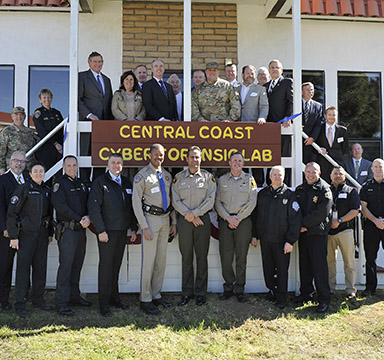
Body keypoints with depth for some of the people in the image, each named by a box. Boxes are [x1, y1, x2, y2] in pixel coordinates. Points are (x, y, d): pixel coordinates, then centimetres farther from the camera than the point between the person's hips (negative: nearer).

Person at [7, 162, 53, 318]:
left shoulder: (46, 191, 12)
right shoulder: (23, 189, -6)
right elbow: (12, 213, -8)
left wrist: (50, 233, 15)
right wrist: (13, 236, -12)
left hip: (42, 234, 6)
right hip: (26, 233, -6)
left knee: (41, 267, 10)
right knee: (23, 267, -3)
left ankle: (38, 299, 22)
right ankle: (20, 304, 4)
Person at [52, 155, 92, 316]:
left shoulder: (82, 185, 18)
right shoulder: (60, 184, -2)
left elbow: (89, 204, 15)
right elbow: (60, 206, -13)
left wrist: (88, 217, -7)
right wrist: (79, 219, -15)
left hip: (81, 229, 7)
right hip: (67, 229, -6)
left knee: (77, 264, 11)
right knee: (66, 265, -8)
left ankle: (74, 296, 21)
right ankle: (61, 303, -5)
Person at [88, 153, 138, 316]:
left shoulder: (127, 183, 14)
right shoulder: (100, 182, -3)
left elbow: (132, 207, 17)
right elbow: (93, 207, -9)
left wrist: (134, 228, 12)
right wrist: (100, 230, -14)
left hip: (122, 230, 5)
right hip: (107, 231, -5)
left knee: (116, 265, 12)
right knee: (106, 265, -2)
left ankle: (114, 297, 23)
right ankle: (104, 304, 5)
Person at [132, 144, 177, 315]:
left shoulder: (167, 175, 14)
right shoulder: (142, 175, -5)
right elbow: (136, 203, -8)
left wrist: (174, 222, 11)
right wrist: (144, 227, -13)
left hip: (165, 219, 6)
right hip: (151, 218, -6)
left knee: (161, 260, 10)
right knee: (148, 261, -6)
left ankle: (156, 295, 21)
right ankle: (145, 300, 4)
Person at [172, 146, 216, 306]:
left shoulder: (208, 177, 6)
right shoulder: (178, 177, 8)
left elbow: (210, 200, -2)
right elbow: (175, 201, 2)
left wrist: (194, 214, -11)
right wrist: (189, 215, -9)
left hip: (202, 220, -1)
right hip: (184, 220, 1)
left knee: (202, 257, 3)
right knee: (186, 257, 5)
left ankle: (200, 293, 13)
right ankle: (187, 292, 14)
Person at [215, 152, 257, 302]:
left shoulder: (249, 179, 7)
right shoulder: (222, 180, 11)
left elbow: (252, 202, -1)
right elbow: (217, 202, 5)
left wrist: (238, 218, -9)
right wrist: (228, 217, -8)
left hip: (243, 221, -1)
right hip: (225, 221, 1)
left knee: (241, 256, 2)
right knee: (225, 256, 1)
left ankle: (239, 289, 11)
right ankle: (229, 287, 15)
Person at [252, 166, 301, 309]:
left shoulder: (289, 195, -4)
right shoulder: (262, 194, 9)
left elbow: (295, 220, -7)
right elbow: (255, 215, 15)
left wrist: (290, 241, -13)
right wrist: (254, 235, 10)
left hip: (281, 240, -4)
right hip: (265, 239, 4)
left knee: (282, 270, 4)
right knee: (268, 268, 13)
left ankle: (281, 298, 14)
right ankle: (272, 291, 31)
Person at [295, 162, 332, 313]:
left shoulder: (324, 189, -5)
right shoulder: (299, 189, 14)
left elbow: (322, 212, -15)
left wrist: (304, 224, -13)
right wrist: (299, 225, -5)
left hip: (318, 232, -6)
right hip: (303, 232, 6)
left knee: (319, 265, -5)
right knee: (304, 264, 12)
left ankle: (324, 299, 3)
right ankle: (306, 293, 25)